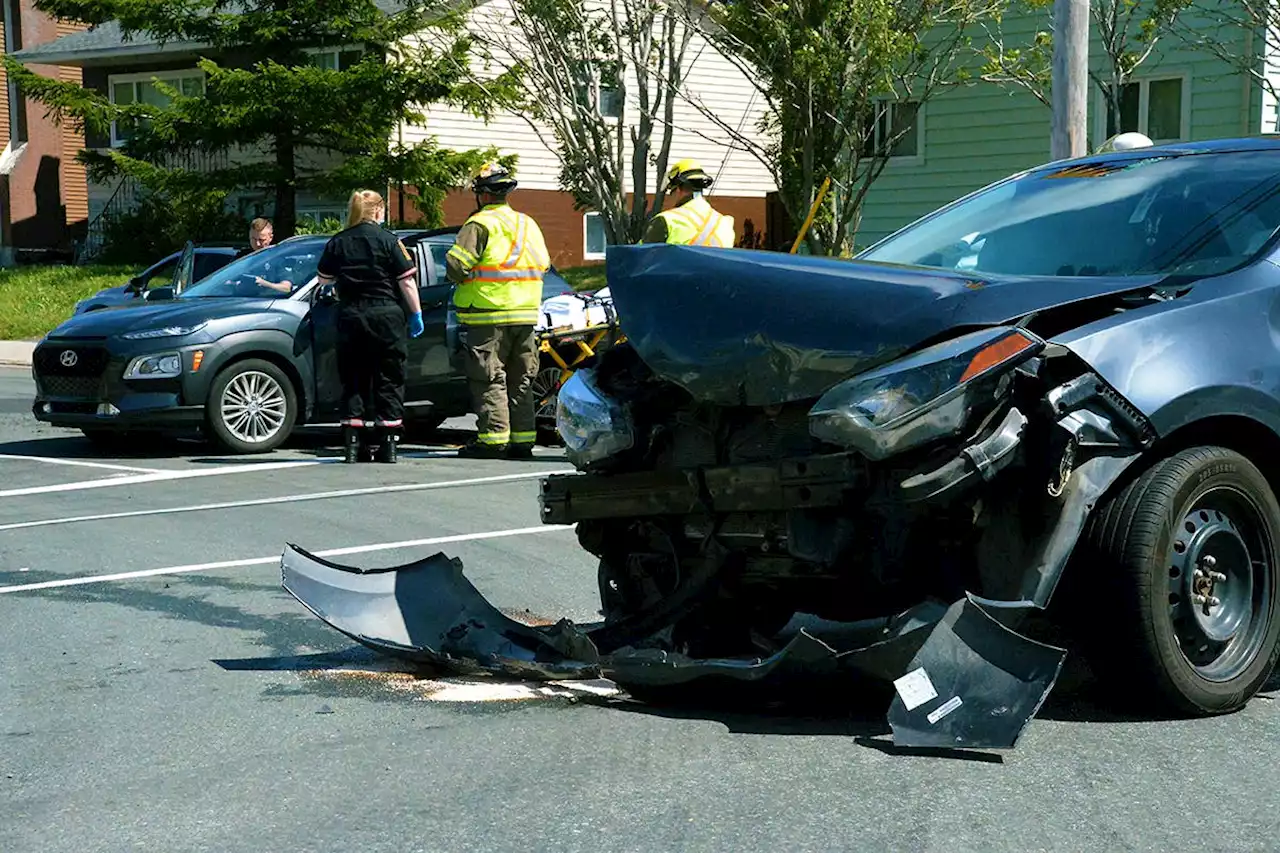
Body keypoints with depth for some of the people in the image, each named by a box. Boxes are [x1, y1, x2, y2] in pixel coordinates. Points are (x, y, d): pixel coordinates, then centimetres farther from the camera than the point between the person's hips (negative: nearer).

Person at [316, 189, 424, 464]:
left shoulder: (337, 242, 4)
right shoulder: (388, 240, -3)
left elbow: (323, 279, 14)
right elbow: (407, 281, -5)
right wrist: (416, 313, 3)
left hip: (350, 317, 2)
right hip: (386, 317, -2)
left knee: (353, 381, 9)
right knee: (388, 381, 5)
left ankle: (353, 445, 5)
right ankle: (387, 446, 3)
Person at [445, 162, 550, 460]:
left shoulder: (480, 224, -10)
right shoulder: (529, 224, 14)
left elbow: (455, 264, -16)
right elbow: (544, 265, 19)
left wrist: (463, 280, 4)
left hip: (488, 316, -7)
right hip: (526, 315, 7)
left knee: (489, 380, -3)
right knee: (521, 380, 12)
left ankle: (493, 438, -6)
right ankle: (522, 439, 13)